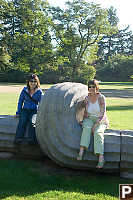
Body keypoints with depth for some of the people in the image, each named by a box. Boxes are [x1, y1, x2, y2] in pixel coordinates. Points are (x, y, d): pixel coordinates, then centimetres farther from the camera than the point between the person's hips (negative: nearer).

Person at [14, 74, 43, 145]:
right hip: (25, 110, 2)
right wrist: (18, 113, 3)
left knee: (32, 122, -31)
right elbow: (20, 102, 9)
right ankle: (18, 139, -37)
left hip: (35, 111, -1)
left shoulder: (39, 92, -2)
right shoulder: (24, 90, 2)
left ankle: (31, 140, -36)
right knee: (22, 121, -28)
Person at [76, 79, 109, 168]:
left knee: (98, 133, -33)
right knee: (87, 128, -33)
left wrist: (95, 125, -23)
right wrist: (80, 120, -7)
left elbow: (102, 114, -15)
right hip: (89, 119, 2)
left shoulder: (101, 98, -11)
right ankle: (81, 152, -39)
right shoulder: (86, 99, -3)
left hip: (100, 121, -2)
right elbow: (80, 109, 8)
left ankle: (101, 158, -36)